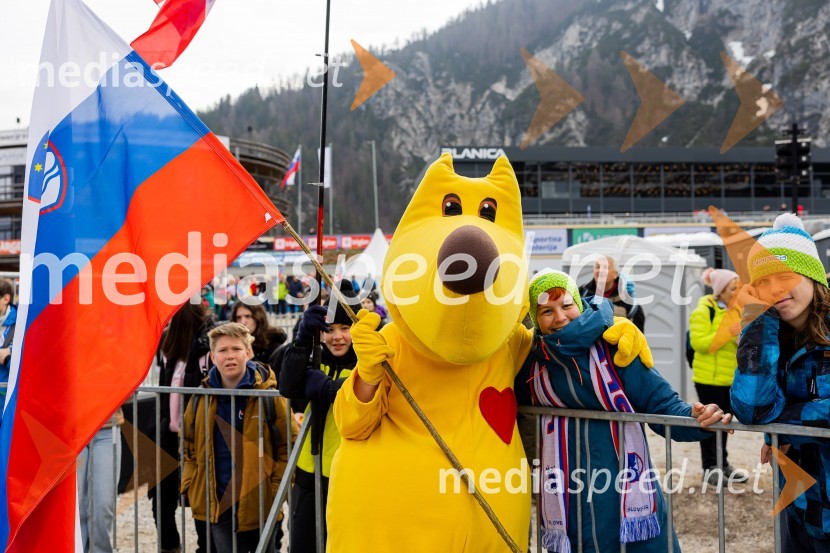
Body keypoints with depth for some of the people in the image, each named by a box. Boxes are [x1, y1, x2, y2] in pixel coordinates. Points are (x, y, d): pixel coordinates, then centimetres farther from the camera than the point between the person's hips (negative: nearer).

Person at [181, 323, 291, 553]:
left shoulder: (269, 395, -9)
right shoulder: (201, 398, 2)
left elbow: (287, 447, -5)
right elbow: (189, 447, 14)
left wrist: (274, 489, -10)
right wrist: (192, 488, 6)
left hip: (260, 504, -2)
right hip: (218, 504, 3)